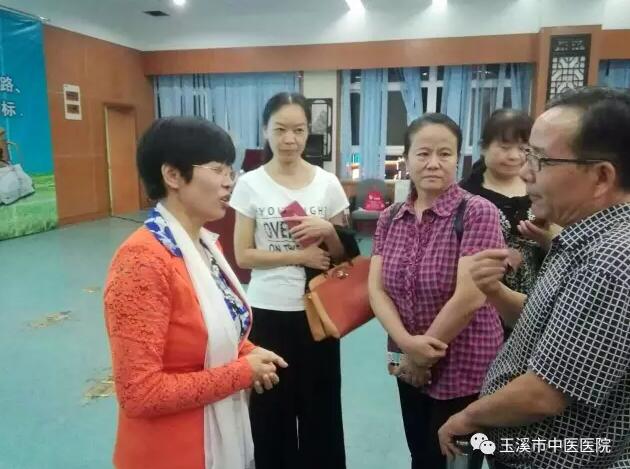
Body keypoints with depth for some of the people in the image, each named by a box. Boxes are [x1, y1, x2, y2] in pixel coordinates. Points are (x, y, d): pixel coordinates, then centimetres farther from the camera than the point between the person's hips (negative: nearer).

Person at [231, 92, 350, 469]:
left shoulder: (328, 183, -2)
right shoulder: (250, 184, -5)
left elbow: (343, 254, 4)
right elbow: (243, 255, -6)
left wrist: (328, 231, -17)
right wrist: (298, 256, -16)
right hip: (266, 312, -1)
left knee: (320, 405, 14)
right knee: (271, 409, 14)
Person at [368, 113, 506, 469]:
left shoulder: (478, 213, -16)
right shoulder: (391, 218, 1)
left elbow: (470, 298, -21)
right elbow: (376, 289, -2)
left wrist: (423, 355, -11)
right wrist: (407, 344, -17)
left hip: (464, 371, -5)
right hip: (411, 367, 5)